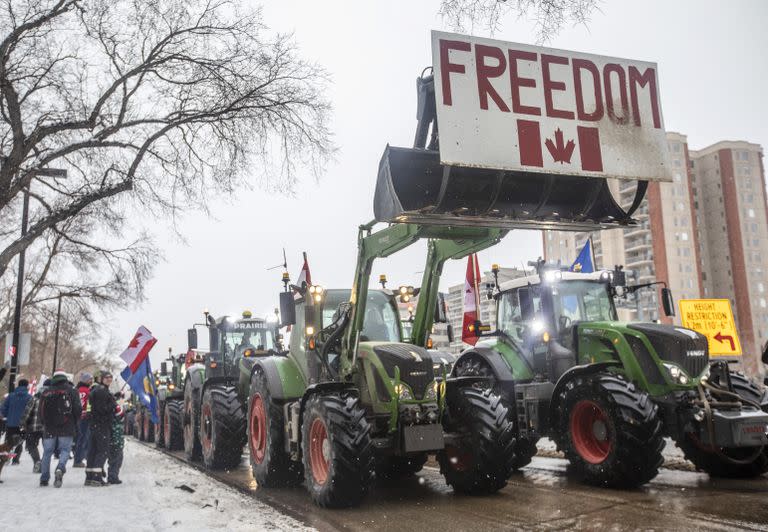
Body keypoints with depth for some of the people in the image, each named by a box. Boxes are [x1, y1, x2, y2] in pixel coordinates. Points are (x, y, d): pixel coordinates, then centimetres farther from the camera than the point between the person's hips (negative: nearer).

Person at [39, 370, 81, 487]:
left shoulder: (46, 392, 9)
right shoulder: (71, 391, -1)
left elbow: (41, 411, 10)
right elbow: (77, 409, -5)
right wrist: (74, 423, 10)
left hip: (49, 429, 3)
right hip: (66, 429, -3)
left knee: (47, 452, 11)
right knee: (65, 450, 1)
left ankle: (44, 479, 13)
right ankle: (60, 469, -25)